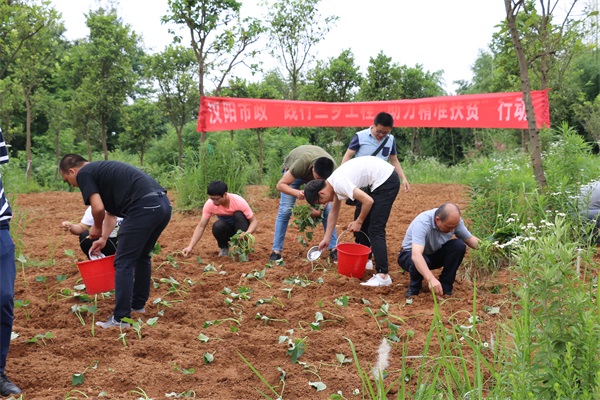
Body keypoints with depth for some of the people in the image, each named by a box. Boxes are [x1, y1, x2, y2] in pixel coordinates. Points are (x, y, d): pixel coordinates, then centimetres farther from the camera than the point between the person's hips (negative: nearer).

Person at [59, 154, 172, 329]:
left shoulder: (84, 174, 4)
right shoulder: (101, 170, 32)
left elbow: (98, 208, -8)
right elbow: (111, 211, 39)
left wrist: (97, 227, 12)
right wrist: (103, 238, 42)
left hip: (144, 207, -9)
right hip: (163, 203, 9)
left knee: (124, 262, 0)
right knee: (142, 255, 26)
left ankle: (121, 319, 2)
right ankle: (138, 305, 38)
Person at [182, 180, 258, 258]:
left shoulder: (238, 201, -29)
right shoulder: (209, 204, -23)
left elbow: (254, 221, -23)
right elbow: (201, 227, -19)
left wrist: (247, 233, -45)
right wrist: (190, 247, -28)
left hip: (239, 226, -1)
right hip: (226, 230, 1)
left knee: (239, 215, -33)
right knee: (217, 226, -33)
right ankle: (224, 248, -2)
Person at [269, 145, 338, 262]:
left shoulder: (332, 169, -34)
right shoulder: (301, 163, -44)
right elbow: (280, 184, -35)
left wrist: (320, 209, -37)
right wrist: (297, 193, -53)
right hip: (292, 171, -2)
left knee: (327, 210, -10)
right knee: (285, 210, -14)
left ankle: (333, 249, -4)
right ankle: (276, 251, -8)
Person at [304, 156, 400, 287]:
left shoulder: (339, 183, -21)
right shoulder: (335, 183, 9)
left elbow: (368, 201, -23)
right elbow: (334, 212, 21)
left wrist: (359, 222, -6)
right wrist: (326, 239, 25)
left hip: (387, 181, -10)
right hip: (380, 179, 10)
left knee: (375, 230, -11)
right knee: (363, 223, 19)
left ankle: (382, 275, -14)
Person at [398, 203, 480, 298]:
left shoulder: (455, 220, -18)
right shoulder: (422, 223, -37)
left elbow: (470, 239, -3)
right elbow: (416, 255, -48)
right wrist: (431, 279, -60)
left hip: (435, 253, 5)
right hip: (410, 254, -5)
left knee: (459, 246, -21)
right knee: (417, 262, -39)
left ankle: (445, 286, -6)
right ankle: (414, 289, -6)